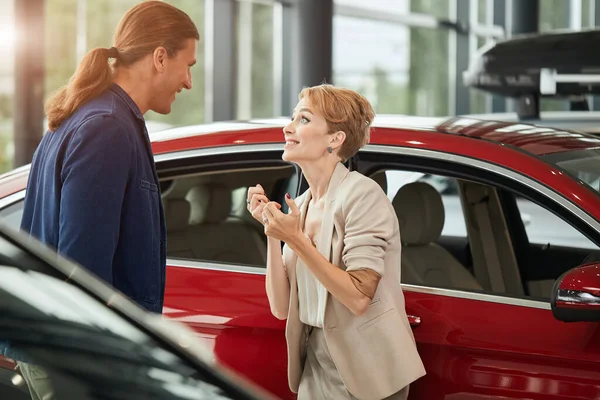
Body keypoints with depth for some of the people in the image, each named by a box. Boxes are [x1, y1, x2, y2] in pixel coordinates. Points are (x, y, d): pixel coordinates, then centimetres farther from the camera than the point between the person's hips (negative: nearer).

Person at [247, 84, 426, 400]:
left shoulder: (362, 194, -15)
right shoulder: (300, 205, 6)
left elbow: (359, 298, -21)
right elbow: (281, 307, 1)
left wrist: (296, 241, -23)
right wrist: (270, 230, -8)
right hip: (316, 369, 7)